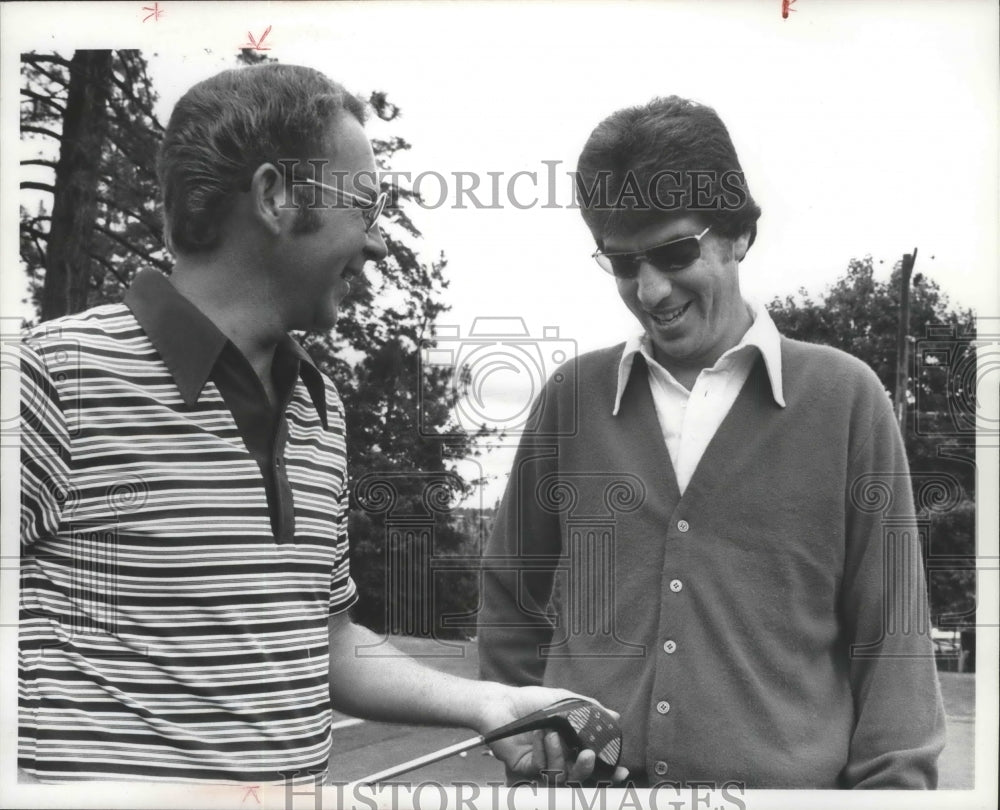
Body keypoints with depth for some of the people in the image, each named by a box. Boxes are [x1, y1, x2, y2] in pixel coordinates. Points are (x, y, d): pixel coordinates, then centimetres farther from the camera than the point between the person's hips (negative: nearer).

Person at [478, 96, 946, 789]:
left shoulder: (844, 399, -3)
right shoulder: (573, 396, 2)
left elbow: (889, 636, -1)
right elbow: (513, 602, 11)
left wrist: (893, 781, -6)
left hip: (785, 774, -1)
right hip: (578, 775, 2)